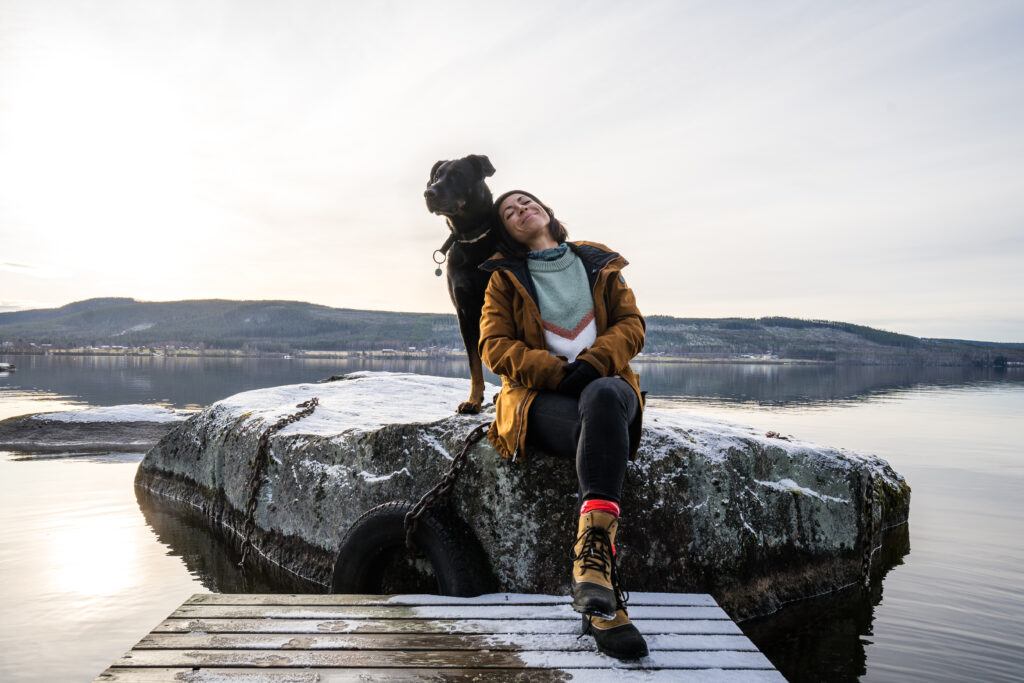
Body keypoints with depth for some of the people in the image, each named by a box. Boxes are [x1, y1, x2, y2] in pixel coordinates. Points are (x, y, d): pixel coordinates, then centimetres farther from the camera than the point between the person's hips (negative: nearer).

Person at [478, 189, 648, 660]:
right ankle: (604, 602, -43)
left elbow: (631, 324, 9)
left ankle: (589, 559, -48)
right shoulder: (505, 279, 16)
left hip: (606, 385, 2)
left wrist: (593, 362, -13)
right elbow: (494, 346, 3)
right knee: (605, 434, -36)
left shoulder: (599, 265, 20)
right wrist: (556, 371, -14)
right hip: (539, 399, -1)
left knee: (602, 398, -39)